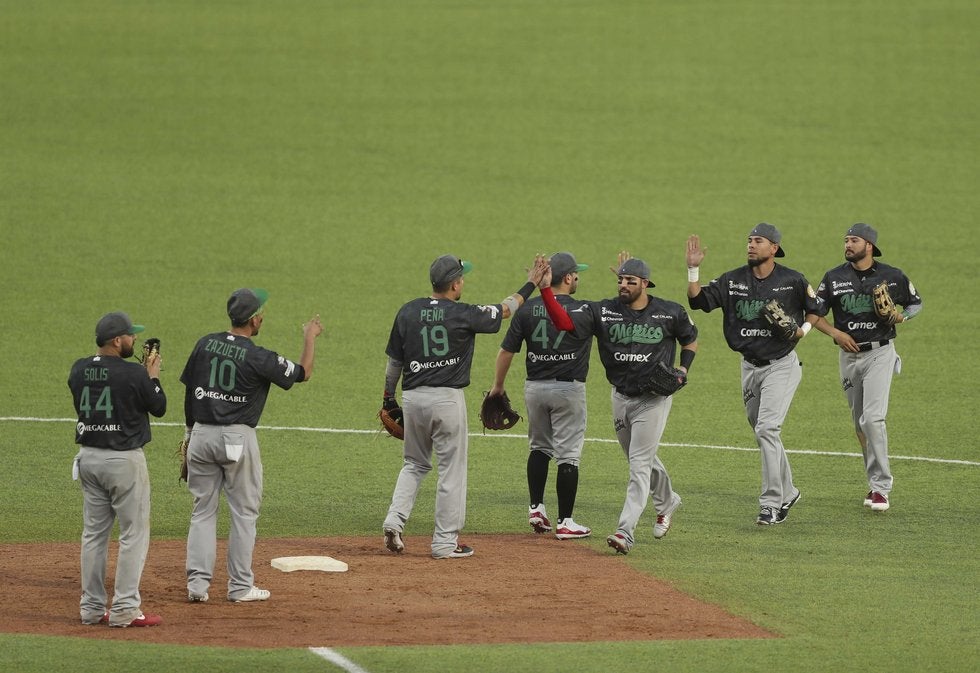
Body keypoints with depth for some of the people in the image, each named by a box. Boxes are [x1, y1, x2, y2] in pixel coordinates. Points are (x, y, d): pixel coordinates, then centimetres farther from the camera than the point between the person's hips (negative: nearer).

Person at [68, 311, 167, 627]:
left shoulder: (79, 370, 3)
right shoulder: (133, 374, -16)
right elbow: (158, 407, -4)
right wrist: (152, 376, 10)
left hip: (87, 457, 7)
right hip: (124, 459, -6)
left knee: (93, 532, 13)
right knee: (134, 533, 1)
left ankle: (92, 607, 15)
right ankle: (125, 609, -3)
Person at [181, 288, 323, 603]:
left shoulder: (205, 344, 2)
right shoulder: (258, 357, -12)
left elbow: (188, 389, 9)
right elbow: (303, 373, 2)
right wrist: (311, 337, 18)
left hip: (201, 434, 4)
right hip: (238, 438, -4)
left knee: (203, 509, 10)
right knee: (244, 513, 7)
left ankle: (197, 583, 5)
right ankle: (240, 586, 8)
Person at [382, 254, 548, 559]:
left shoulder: (407, 312, 3)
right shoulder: (463, 314, -9)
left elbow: (394, 361, 8)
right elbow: (505, 309, 5)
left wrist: (388, 398, 20)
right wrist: (531, 284, 18)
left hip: (412, 397, 5)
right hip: (447, 397, -4)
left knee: (415, 464, 21)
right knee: (452, 469, 5)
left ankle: (395, 521, 3)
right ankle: (445, 542, 7)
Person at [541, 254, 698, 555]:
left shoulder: (670, 313, -9)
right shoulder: (604, 311, -7)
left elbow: (691, 340, 10)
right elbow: (564, 321, -20)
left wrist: (683, 370, -6)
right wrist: (545, 290, -33)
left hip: (654, 398, -4)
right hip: (621, 397, 4)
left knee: (640, 463, -12)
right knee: (643, 459, 20)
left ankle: (626, 532, -18)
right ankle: (666, 502, 48)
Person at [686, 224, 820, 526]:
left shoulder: (792, 280, -7)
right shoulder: (733, 280, 1)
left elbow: (816, 307, 7)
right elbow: (697, 300, -3)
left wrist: (804, 329, -10)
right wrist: (693, 269, -14)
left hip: (782, 366, -5)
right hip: (750, 366, 5)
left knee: (766, 429, -18)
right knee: (763, 432, 14)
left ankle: (771, 504, -16)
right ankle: (787, 492, 32)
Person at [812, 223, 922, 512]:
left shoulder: (893, 277, -2)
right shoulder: (834, 278, 3)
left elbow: (916, 303, 12)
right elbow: (815, 313, 7)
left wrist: (902, 316, -10)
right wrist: (836, 333, -11)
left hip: (880, 353, -4)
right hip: (849, 355, 4)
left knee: (873, 418, -17)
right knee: (860, 423, 10)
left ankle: (880, 486, -13)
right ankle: (876, 482, 24)